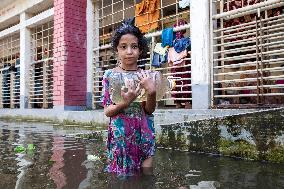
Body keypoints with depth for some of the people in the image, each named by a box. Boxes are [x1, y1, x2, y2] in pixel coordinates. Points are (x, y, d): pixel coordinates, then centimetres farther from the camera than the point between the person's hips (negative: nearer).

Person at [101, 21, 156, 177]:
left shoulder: (145, 75, 0)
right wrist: (125, 103, -24)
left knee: (146, 174, 7)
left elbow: (150, 110, -1)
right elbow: (107, 111, -5)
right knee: (122, 173, 8)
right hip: (120, 134, -1)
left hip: (144, 133, 2)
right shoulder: (110, 75, -4)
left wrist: (151, 93, -21)